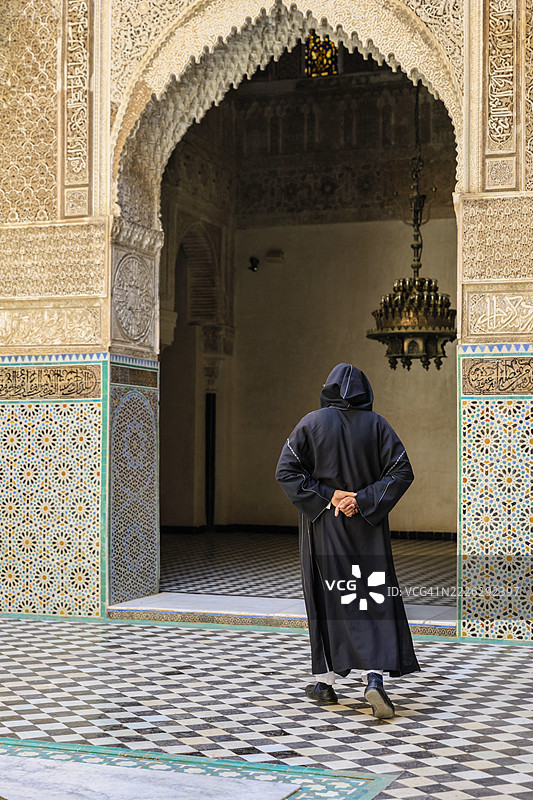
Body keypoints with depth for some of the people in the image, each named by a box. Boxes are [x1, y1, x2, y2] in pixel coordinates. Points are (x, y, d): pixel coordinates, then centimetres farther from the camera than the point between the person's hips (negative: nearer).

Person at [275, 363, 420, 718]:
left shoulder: (312, 423, -2)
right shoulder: (377, 425, 0)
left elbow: (286, 470, -9)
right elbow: (402, 472, -8)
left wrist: (327, 497, -10)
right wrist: (363, 500, -12)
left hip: (323, 525, 0)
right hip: (368, 527, 0)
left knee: (327, 598, 11)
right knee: (374, 599, -1)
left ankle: (326, 681, 16)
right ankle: (374, 679, -18)